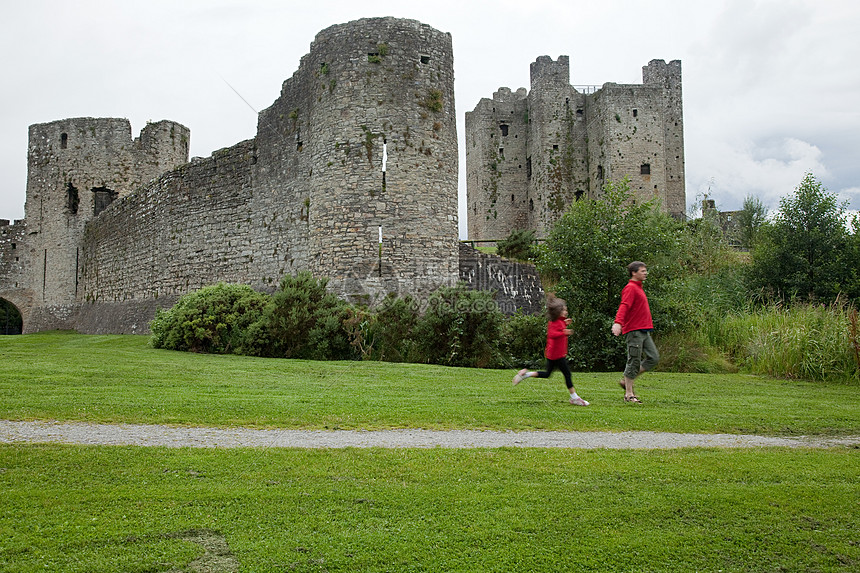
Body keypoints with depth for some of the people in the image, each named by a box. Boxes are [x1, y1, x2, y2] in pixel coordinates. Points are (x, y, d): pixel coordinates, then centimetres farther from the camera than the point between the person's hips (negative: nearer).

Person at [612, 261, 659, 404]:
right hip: (634, 331, -9)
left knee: (654, 358, 6)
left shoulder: (638, 288, 20)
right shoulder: (630, 288, -9)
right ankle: (629, 394, 4)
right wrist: (618, 322, -38)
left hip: (644, 331, 9)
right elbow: (624, 306, -23)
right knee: (634, 362, -5)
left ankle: (627, 380, 15)